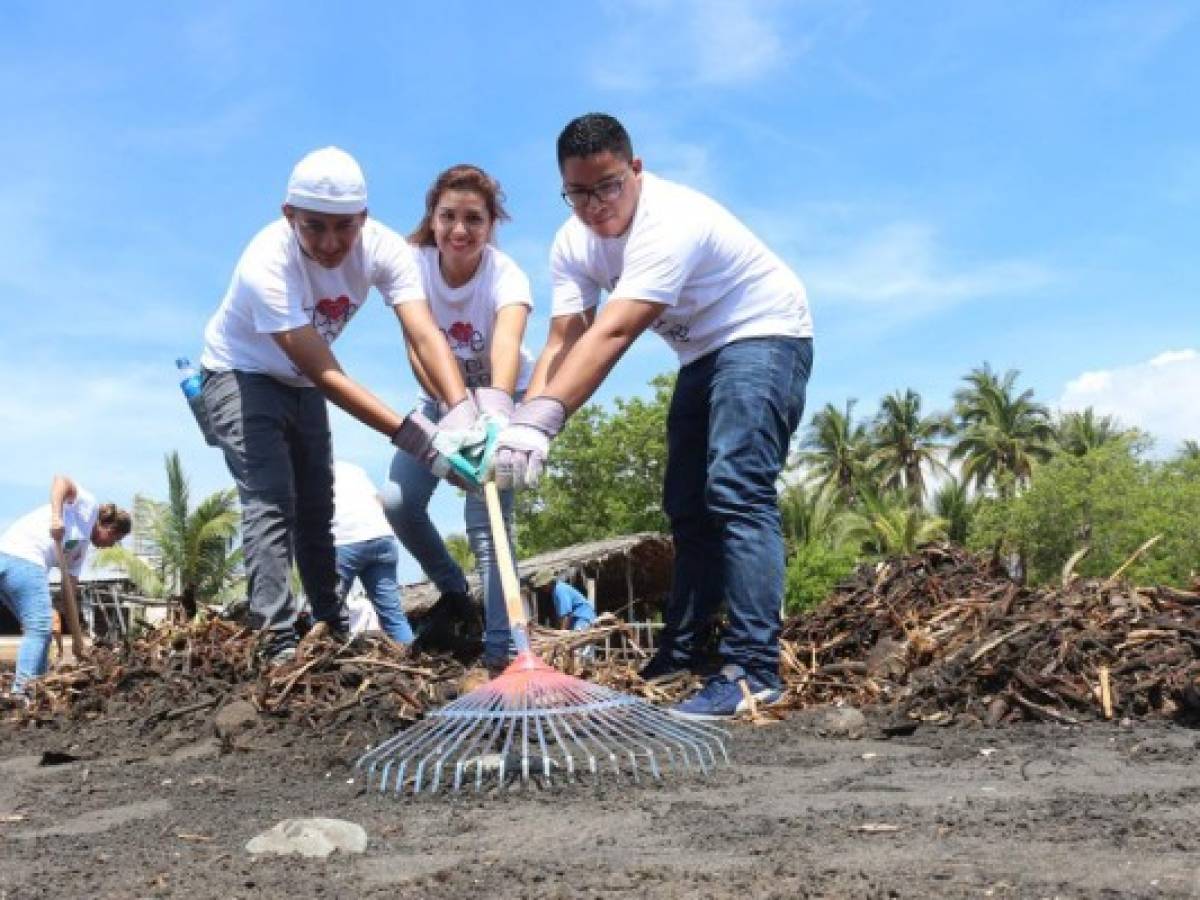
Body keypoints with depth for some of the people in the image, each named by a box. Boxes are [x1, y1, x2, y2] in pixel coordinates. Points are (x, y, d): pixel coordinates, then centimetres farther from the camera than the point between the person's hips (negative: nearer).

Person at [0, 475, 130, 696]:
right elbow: (61, 480, -8)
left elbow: (69, 594, 26)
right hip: (22, 558, -10)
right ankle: (22, 692, -19)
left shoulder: (81, 547, 28)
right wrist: (56, 515, -23)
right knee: (39, 629, -12)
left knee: (38, 629, 15)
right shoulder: (88, 506, 9)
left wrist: (78, 640, 22)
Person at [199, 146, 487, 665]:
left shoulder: (383, 248, -25)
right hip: (240, 375, -5)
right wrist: (414, 437, -47)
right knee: (270, 501, -19)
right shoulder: (266, 265, -37)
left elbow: (424, 334, -37)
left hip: (301, 383, 5)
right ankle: (278, 642, -18)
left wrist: (461, 412, -56)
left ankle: (334, 630, 25)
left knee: (317, 507, 12)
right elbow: (327, 375, -39)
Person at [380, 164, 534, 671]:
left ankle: (499, 650, -11)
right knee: (398, 501, -11)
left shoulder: (506, 276, -28)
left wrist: (497, 404, -69)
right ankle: (452, 591, 15)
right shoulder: (415, 264, -19)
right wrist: (451, 407, -49)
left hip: (501, 400, -3)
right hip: (441, 399, 3)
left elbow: (507, 342, -49)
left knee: (487, 520, -17)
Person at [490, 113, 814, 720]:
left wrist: (543, 418, -51)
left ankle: (752, 669, -26)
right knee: (687, 504, 10)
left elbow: (612, 334, -42)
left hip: (763, 334, -9)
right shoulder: (572, 244, -6)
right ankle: (683, 652, 20)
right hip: (703, 353, 9)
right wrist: (524, 417, -33)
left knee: (735, 489, -24)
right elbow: (564, 340, -16)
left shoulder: (670, 221, -31)